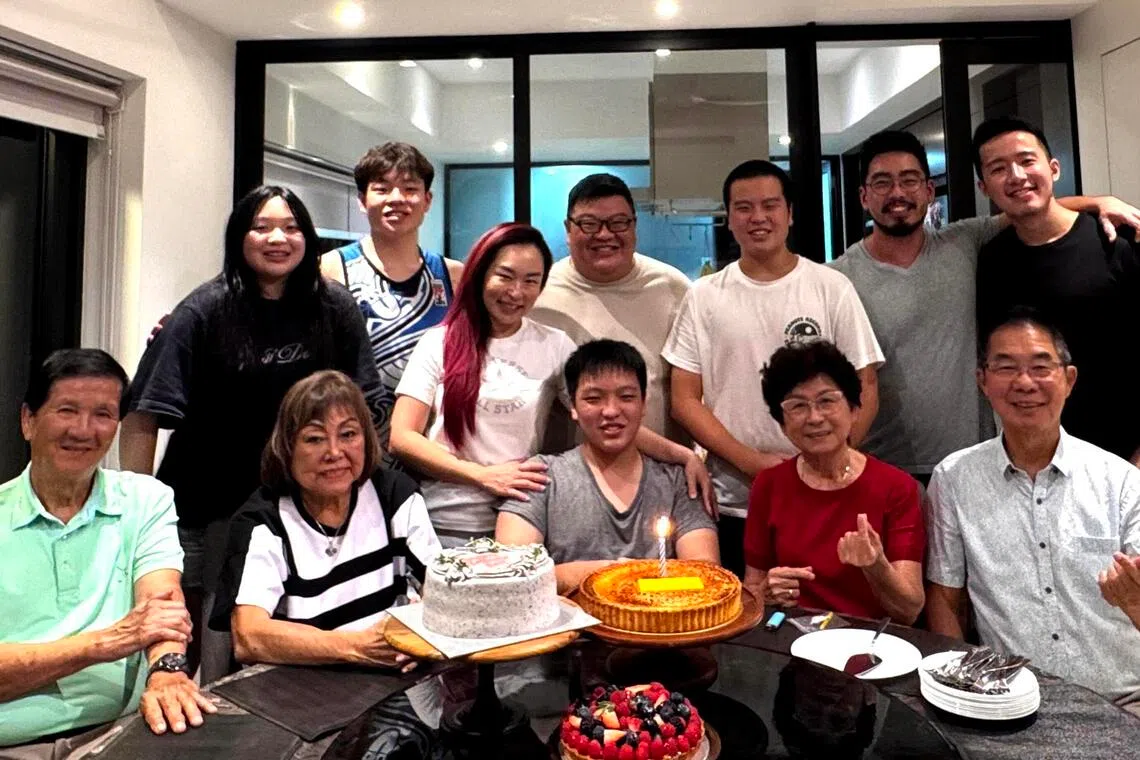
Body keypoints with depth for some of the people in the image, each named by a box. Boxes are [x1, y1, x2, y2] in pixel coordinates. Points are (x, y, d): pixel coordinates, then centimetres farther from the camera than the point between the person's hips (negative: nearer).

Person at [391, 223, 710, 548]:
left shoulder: (554, 346, 2)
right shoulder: (440, 343, 0)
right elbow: (402, 437, -5)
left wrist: (680, 453, -19)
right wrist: (484, 475, -15)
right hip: (443, 525, 0)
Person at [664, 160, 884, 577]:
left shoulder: (832, 288, 1)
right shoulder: (704, 296, 2)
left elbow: (865, 392, 1)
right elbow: (685, 400, 0)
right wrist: (752, 462, -11)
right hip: (730, 505, 1)